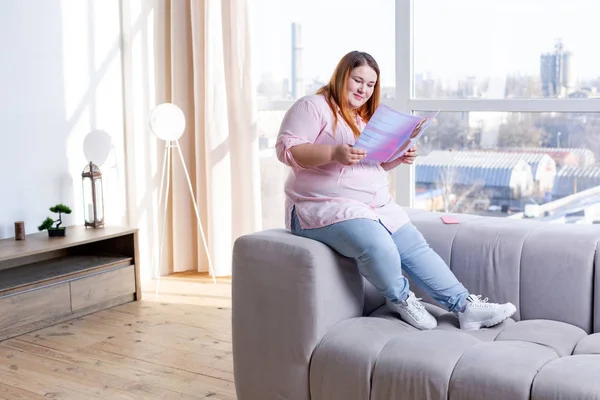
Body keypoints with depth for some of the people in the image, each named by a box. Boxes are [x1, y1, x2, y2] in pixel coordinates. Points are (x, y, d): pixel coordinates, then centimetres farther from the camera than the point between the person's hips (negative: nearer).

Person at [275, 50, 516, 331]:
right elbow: (286, 149, -17)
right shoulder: (313, 107, -6)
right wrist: (334, 153, -31)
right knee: (378, 247, -31)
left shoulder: (367, 117, 21)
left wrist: (399, 158, 4)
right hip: (327, 207, -8)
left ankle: (465, 306, -1)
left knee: (416, 247, -5)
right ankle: (400, 300, -4)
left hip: (378, 206, 8)